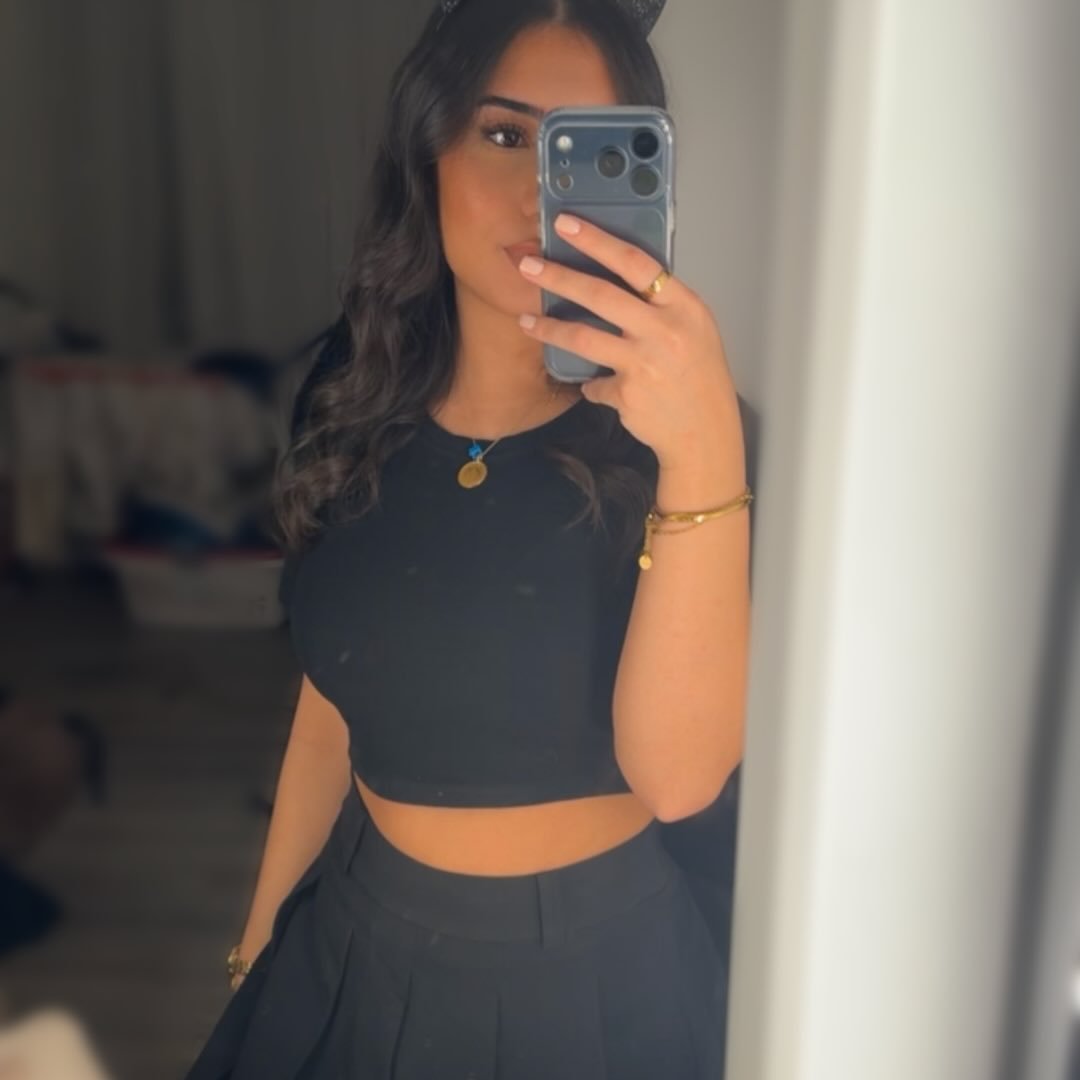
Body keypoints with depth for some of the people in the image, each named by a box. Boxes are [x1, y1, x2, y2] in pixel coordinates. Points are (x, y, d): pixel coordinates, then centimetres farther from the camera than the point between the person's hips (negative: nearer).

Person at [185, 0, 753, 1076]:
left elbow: (678, 776, -28)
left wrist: (704, 450, -40)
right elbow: (331, 710, 3)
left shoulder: (654, 430, -18)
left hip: (591, 973, -3)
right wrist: (261, 939, 12)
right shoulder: (353, 406, -6)